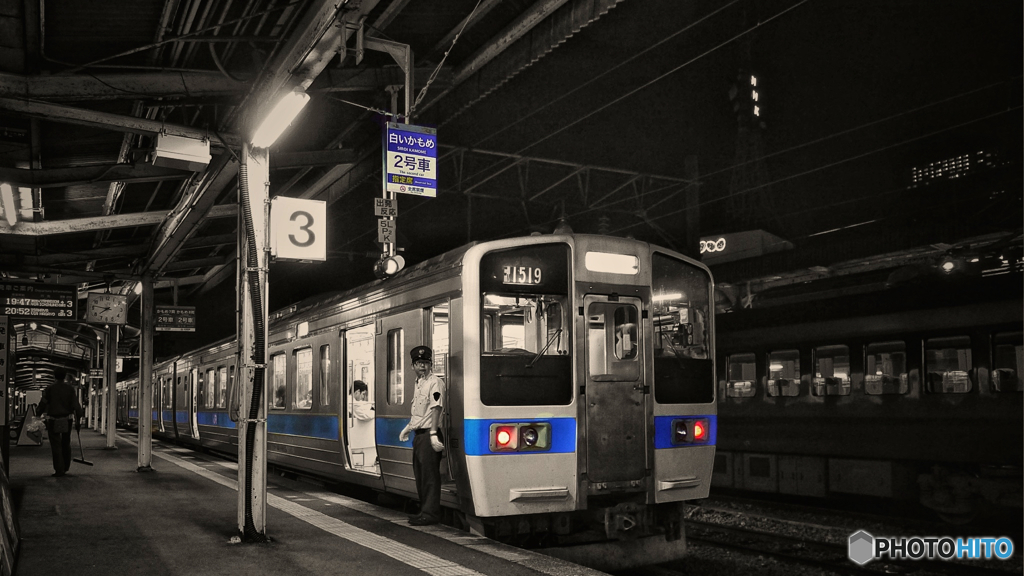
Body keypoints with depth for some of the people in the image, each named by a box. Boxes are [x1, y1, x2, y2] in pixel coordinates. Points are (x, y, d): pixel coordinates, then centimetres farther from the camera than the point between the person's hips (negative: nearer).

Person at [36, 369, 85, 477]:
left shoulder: (49, 389, -2)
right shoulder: (71, 389, 1)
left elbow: (43, 403, -3)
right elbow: (76, 405, -3)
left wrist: (38, 412, 17)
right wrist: (78, 420, 1)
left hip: (53, 420, -2)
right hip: (67, 420, 2)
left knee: (56, 445, 0)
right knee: (66, 444, 17)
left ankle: (59, 469, -5)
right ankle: (66, 467, 24)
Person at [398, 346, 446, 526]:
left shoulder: (435, 383, -11)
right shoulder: (418, 384, 16)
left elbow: (436, 409, -20)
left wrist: (433, 434, -27)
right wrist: (408, 428, 32)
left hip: (428, 434, -9)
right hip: (419, 435, 9)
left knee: (430, 475, -5)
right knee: (420, 475, 13)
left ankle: (430, 514, 0)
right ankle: (424, 511, 20)